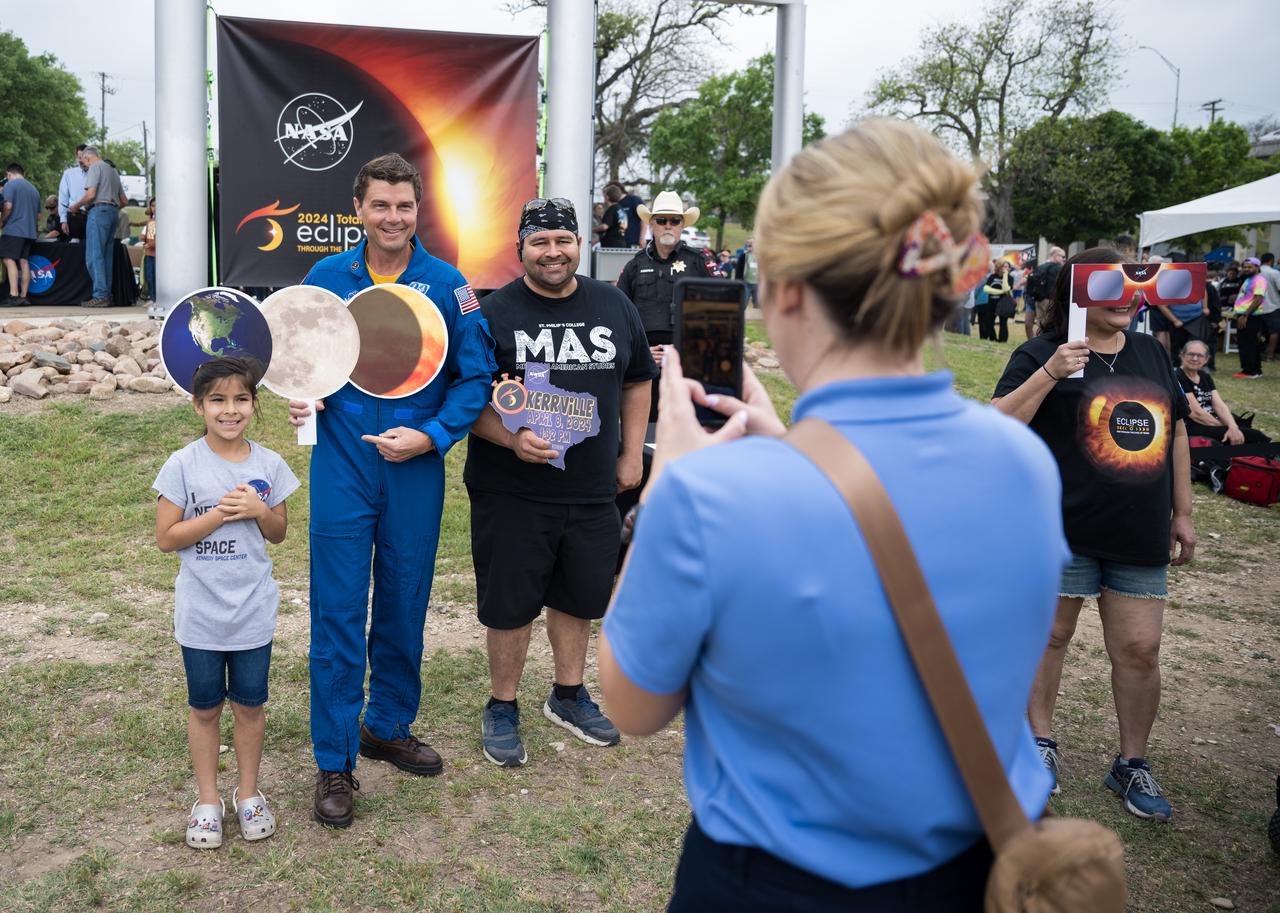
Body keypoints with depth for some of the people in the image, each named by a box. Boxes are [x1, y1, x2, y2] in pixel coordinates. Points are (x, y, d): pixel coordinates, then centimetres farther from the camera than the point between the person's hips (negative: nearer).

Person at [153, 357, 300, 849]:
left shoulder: (268, 464, -3)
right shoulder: (183, 466, -10)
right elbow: (165, 537, -10)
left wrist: (258, 510, -14)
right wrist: (219, 514, -19)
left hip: (253, 610, 2)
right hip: (200, 612, -1)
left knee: (250, 702, 12)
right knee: (204, 705, 12)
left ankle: (248, 793, 30)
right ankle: (207, 800, 27)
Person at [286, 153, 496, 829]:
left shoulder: (446, 285, -1)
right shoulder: (325, 278, 2)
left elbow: (475, 376, 0)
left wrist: (430, 436, -12)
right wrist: (301, 395, -9)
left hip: (416, 470, 1)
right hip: (342, 468, 0)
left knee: (404, 607, 13)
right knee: (338, 612, 0)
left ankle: (390, 727, 34)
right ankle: (334, 763, 12)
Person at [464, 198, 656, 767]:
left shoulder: (613, 306, 5)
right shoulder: (493, 313, -7)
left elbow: (637, 381, 16)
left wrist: (631, 454, 10)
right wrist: (512, 438, -23)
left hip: (592, 489, 4)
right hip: (512, 492, -4)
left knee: (579, 595, 17)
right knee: (510, 603, 5)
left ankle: (568, 695, 37)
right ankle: (502, 708, 25)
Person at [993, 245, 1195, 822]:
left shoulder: (1151, 353, 11)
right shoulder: (1042, 355, -6)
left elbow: (1175, 432, 17)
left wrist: (1182, 513, 15)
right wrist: (1049, 373, -27)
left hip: (1139, 536, 5)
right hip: (1063, 530, -4)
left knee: (1140, 650, 6)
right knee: (1049, 636, 8)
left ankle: (1132, 764, 22)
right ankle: (1040, 741, 28)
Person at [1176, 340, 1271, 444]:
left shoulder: (1205, 377, 14)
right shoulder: (1178, 379, -11)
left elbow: (1219, 405, 1)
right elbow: (1196, 413, -16)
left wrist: (1233, 427, -17)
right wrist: (1226, 428, -10)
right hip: (1194, 428, -7)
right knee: (1253, 436, -18)